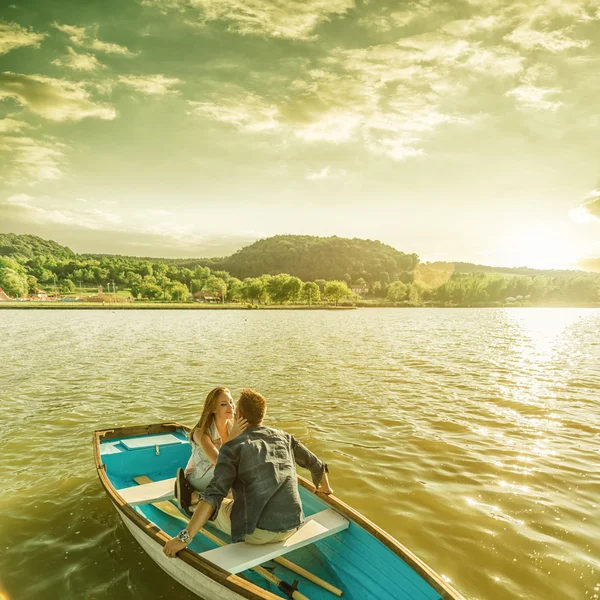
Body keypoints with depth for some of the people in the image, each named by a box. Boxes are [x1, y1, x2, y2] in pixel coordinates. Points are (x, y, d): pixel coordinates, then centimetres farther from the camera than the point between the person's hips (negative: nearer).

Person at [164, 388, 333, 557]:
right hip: (291, 526, 5)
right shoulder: (284, 437, 6)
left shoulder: (233, 447, -8)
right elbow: (316, 465, 18)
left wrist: (184, 537, -21)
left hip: (259, 531, -5)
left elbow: (214, 495, -20)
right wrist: (325, 487, 38)